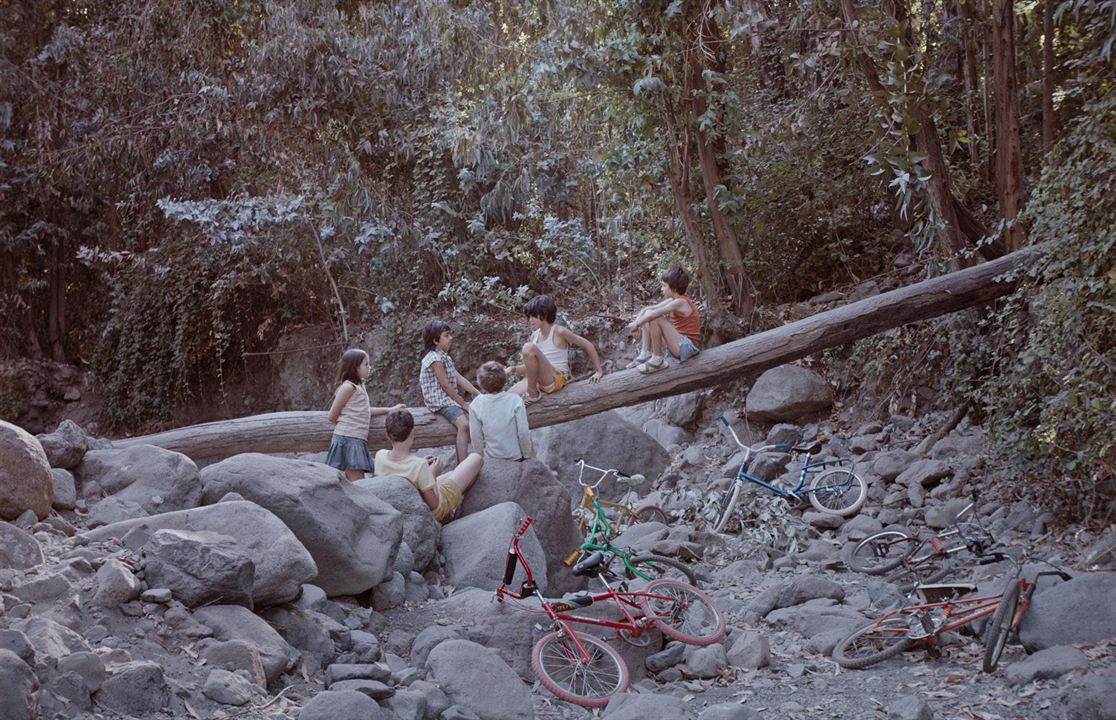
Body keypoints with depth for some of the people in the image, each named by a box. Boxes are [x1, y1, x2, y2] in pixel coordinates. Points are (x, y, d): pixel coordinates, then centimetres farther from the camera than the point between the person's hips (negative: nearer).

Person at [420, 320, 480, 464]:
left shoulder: (445, 357, 16)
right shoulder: (435, 358, -15)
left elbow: (459, 379, 12)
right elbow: (445, 386, -16)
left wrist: (479, 395, 4)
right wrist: (463, 403, -10)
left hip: (452, 399, 10)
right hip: (441, 402, -10)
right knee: (464, 424, -30)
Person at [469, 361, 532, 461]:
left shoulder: (476, 404, -9)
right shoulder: (515, 400, -12)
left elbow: (476, 436, -3)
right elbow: (523, 432, -9)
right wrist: (527, 455, 5)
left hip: (491, 458, 2)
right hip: (515, 456, -2)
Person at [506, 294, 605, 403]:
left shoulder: (559, 332, -6)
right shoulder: (535, 335, 13)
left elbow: (588, 346, -1)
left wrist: (598, 371, -1)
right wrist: (513, 369, 0)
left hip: (557, 379, -6)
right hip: (539, 381, 6)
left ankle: (533, 394, -17)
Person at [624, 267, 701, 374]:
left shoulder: (680, 303, -19)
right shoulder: (673, 300, 8)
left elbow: (654, 313, -28)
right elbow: (647, 309, 8)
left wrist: (636, 324, -16)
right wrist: (637, 322, -7)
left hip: (686, 347, -10)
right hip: (679, 345, 10)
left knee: (655, 318, -26)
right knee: (648, 314, 11)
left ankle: (657, 360, -15)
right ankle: (645, 354, 3)